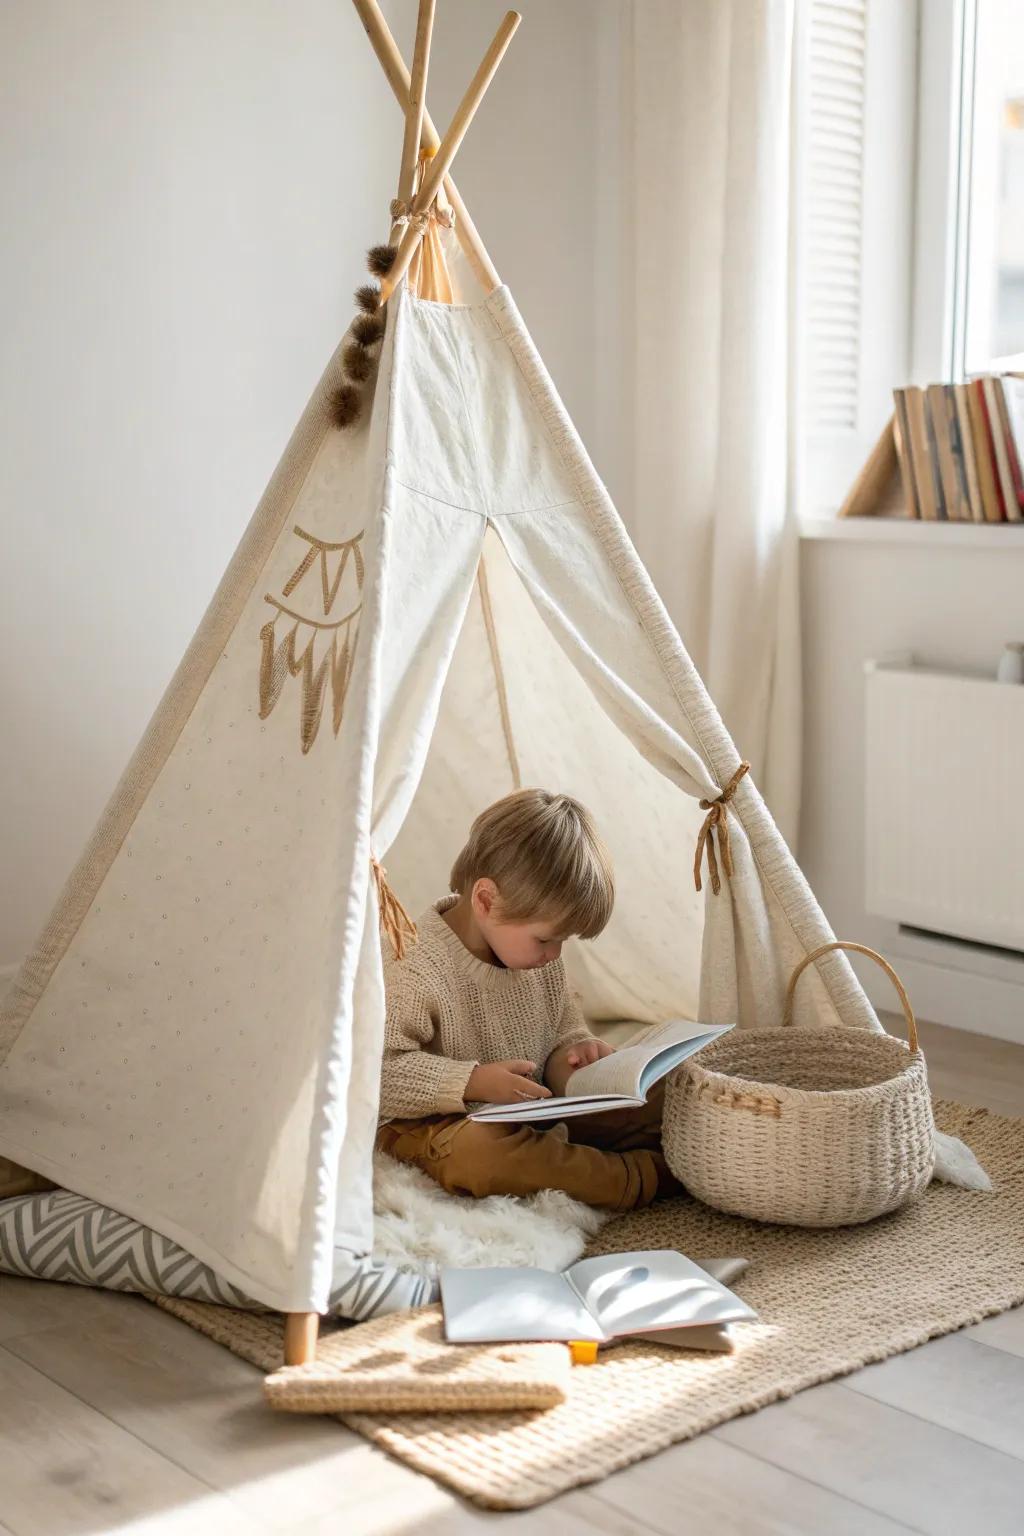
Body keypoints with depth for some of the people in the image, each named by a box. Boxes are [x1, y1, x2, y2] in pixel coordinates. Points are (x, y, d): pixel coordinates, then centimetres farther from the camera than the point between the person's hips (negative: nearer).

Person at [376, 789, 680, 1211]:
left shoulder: (538, 958, 3)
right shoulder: (413, 969, -23)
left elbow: (564, 1025, 18)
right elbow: (377, 1070, -26)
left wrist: (573, 1051, -6)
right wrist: (471, 1082, -31)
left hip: (536, 1109, 8)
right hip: (437, 1123, -7)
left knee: (654, 1098, -2)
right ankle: (646, 1179, -36)